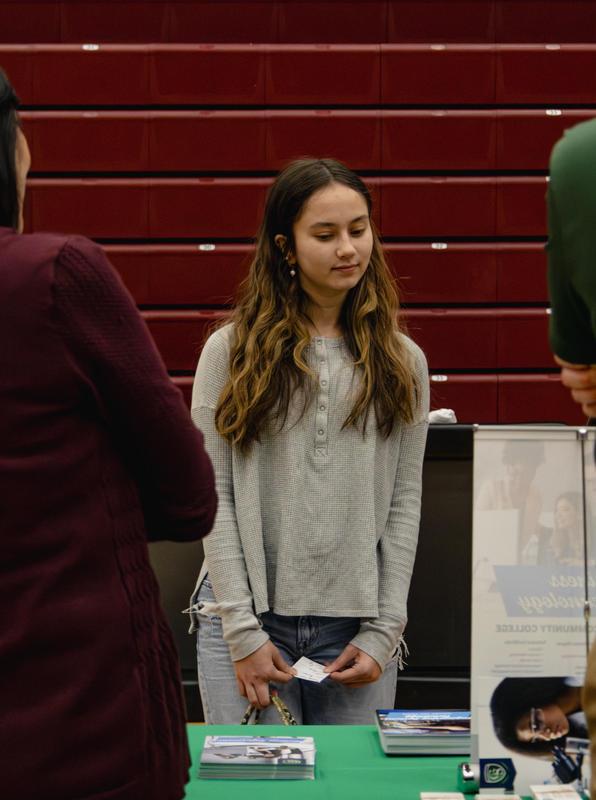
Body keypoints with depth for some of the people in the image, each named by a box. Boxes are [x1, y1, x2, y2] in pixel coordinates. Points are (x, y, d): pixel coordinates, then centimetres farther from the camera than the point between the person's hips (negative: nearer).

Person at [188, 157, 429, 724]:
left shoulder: (402, 363, 7)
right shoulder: (229, 352, 0)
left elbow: (404, 501, 6)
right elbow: (212, 498, -3)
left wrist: (383, 631, -1)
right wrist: (243, 630, -8)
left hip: (354, 626, 2)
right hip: (249, 618, -2)